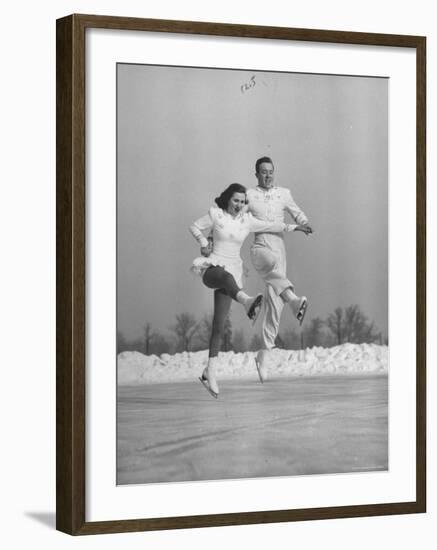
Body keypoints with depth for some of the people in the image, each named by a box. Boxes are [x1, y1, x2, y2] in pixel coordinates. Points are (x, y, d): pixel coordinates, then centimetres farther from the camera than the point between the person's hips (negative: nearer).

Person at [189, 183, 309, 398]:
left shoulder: (247, 221, 6)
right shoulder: (215, 215, -2)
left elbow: (271, 226, 20)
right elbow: (194, 227, 8)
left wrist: (294, 227, 27)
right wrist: (204, 243, -7)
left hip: (232, 270, 4)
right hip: (211, 268, -4)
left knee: (219, 325, 0)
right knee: (226, 276, -42)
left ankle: (209, 372, 5)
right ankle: (247, 302, -74)